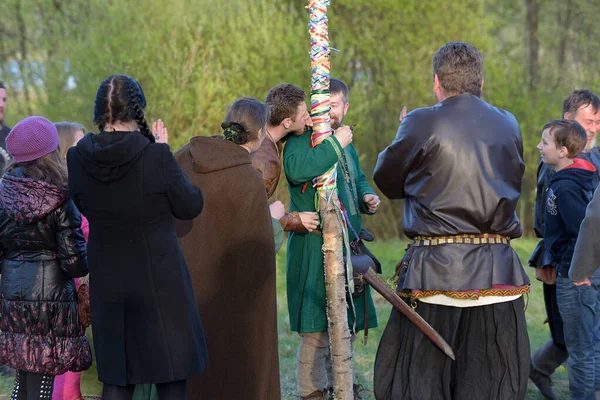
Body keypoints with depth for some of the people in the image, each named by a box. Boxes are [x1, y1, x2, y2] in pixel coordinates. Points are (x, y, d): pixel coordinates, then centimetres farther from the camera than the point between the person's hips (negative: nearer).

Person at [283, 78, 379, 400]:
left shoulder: (346, 144, 18)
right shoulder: (301, 139, -9)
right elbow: (295, 169, -31)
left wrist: (366, 197, 10)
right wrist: (335, 144, -23)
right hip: (314, 248, -8)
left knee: (346, 323, 16)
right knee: (316, 327, -8)